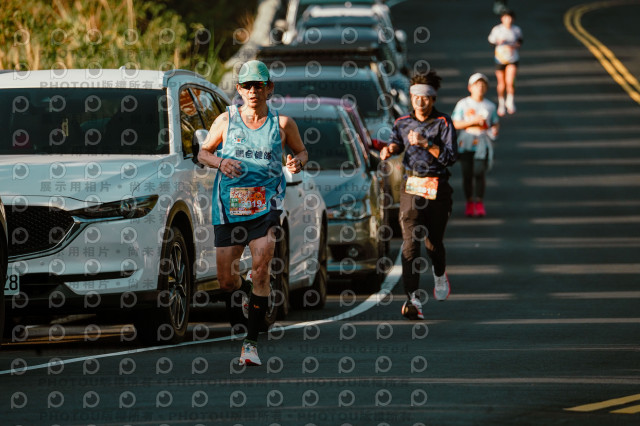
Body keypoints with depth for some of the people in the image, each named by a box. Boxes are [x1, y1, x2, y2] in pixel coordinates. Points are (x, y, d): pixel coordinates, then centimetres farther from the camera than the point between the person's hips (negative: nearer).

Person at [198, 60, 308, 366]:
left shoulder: (282, 124, 3)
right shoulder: (226, 121, 4)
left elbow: (301, 150, 18)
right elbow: (203, 152, 13)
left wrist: (298, 162, -6)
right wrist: (220, 162, -9)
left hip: (266, 205, -2)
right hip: (228, 206, 2)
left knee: (261, 269, -19)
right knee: (226, 282, 4)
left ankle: (251, 343, -12)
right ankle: (249, 292, 42)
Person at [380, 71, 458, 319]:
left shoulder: (443, 123, -3)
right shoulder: (403, 124, 7)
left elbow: (451, 157, -12)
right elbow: (396, 143, 26)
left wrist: (426, 143, -20)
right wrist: (390, 148, 3)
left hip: (437, 187, -2)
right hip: (411, 187, 2)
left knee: (433, 241, 7)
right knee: (410, 242, -13)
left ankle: (440, 275, 42)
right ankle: (412, 298, -19)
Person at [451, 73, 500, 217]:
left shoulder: (490, 106, 9)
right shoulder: (463, 104, 3)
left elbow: (495, 123, 18)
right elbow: (456, 124, 0)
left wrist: (494, 130, -6)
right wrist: (473, 121, -12)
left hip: (482, 142, 0)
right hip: (466, 142, 0)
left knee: (479, 173, -11)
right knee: (467, 173, -2)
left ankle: (479, 202, 2)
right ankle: (469, 202, 12)